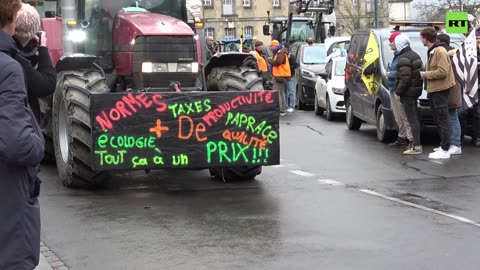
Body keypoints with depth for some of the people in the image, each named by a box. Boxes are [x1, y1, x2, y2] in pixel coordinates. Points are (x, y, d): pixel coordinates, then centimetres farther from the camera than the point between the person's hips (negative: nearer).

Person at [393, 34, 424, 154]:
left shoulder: (404, 58, -16)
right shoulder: (415, 55, 15)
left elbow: (405, 78, -24)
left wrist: (398, 91, -13)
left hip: (408, 92, -10)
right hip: (416, 89, 10)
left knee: (412, 119, -9)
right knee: (414, 118, 15)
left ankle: (417, 146, -9)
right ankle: (415, 143, 21)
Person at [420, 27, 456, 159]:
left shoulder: (440, 51, -15)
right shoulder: (432, 51, 15)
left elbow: (442, 72, -23)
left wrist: (426, 74, -15)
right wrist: (426, 74, 8)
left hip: (440, 90, -10)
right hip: (433, 90, 10)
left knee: (442, 120, -7)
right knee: (438, 120, 16)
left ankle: (445, 150, -5)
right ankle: (443, 145, 24)